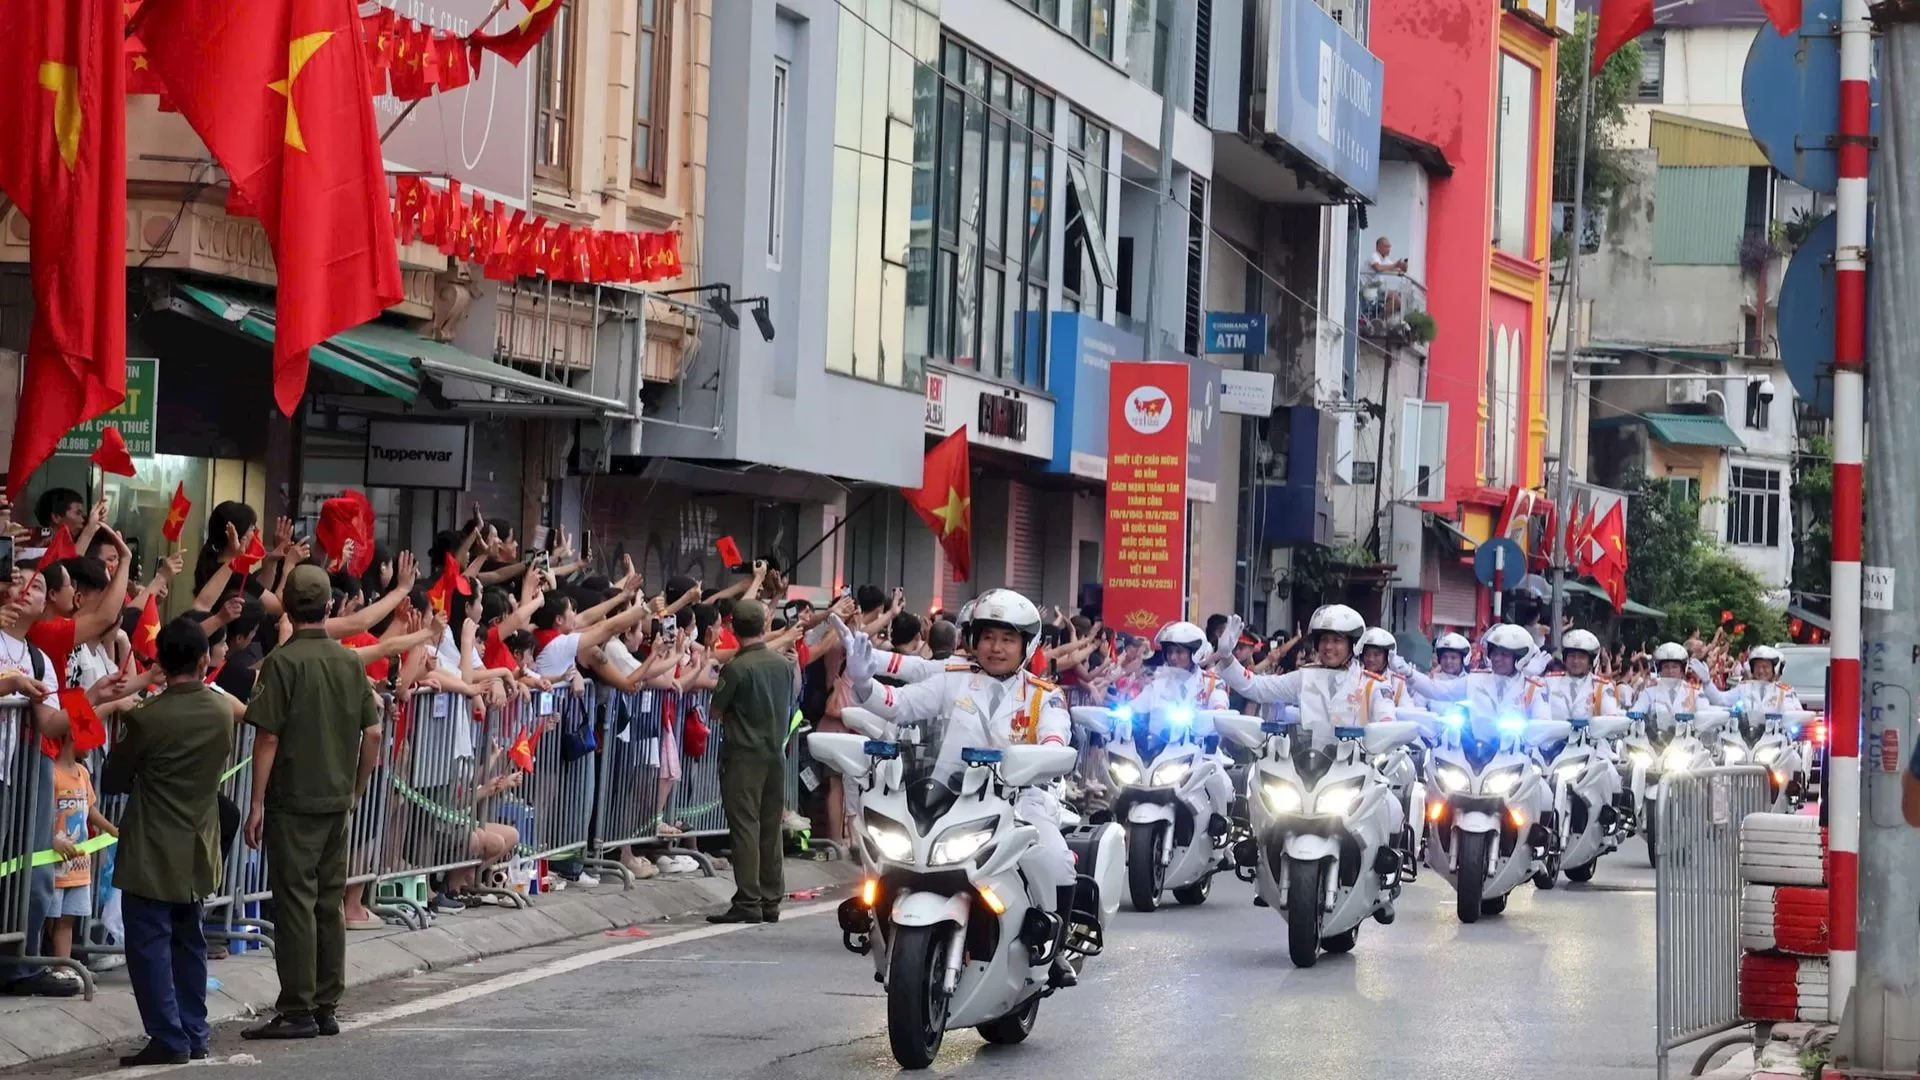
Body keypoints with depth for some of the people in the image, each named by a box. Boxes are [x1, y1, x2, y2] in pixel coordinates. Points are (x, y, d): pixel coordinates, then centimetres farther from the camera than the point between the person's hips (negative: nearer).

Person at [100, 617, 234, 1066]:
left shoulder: (147, 718, -19)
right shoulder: (223, 712, -4)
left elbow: (112, 780, -8)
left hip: (152, 854, -6)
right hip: (198, 851, 6)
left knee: (150, 945, 0)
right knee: (188, 942, 17)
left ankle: (168, 1038, -3)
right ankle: (194, 1034, 19)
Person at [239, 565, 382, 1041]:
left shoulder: (282, 662, -11)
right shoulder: (350, 661, 4)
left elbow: (268, 737, -13)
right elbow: (373, 733, 7)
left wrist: (257, 804, -8)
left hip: (293, 800, -5)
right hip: (337, 800, 5)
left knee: (295, 901, -2)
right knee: (330, 902, 11)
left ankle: (298, 1011, -1)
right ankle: (326, 1007, 15)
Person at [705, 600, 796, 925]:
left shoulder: (736, 668, -15)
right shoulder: (785, 664, 2)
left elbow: (715, 711, -5)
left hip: (744, 754, -5)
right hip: (776, 753, 6)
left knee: (745, 827, -4)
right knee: (771, 828, 10)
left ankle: (748, 902, -7)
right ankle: (771, 901, 13)